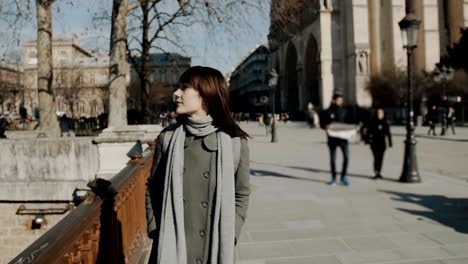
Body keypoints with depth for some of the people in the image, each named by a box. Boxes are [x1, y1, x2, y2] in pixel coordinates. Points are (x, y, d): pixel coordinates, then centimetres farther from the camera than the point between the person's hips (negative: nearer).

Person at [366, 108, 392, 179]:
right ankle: (376, 173, -11)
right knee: (376, 157, -13)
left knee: (380, 158, 6)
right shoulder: (372, 121, -1)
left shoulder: (385, 123, 6)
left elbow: (388, 133, 10)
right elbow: (368, 131, 2)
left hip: (382, 143, 3)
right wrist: (367, 140, -4)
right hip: (374, 142, -3)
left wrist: (390, 142, 7)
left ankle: (379, 173, 17)